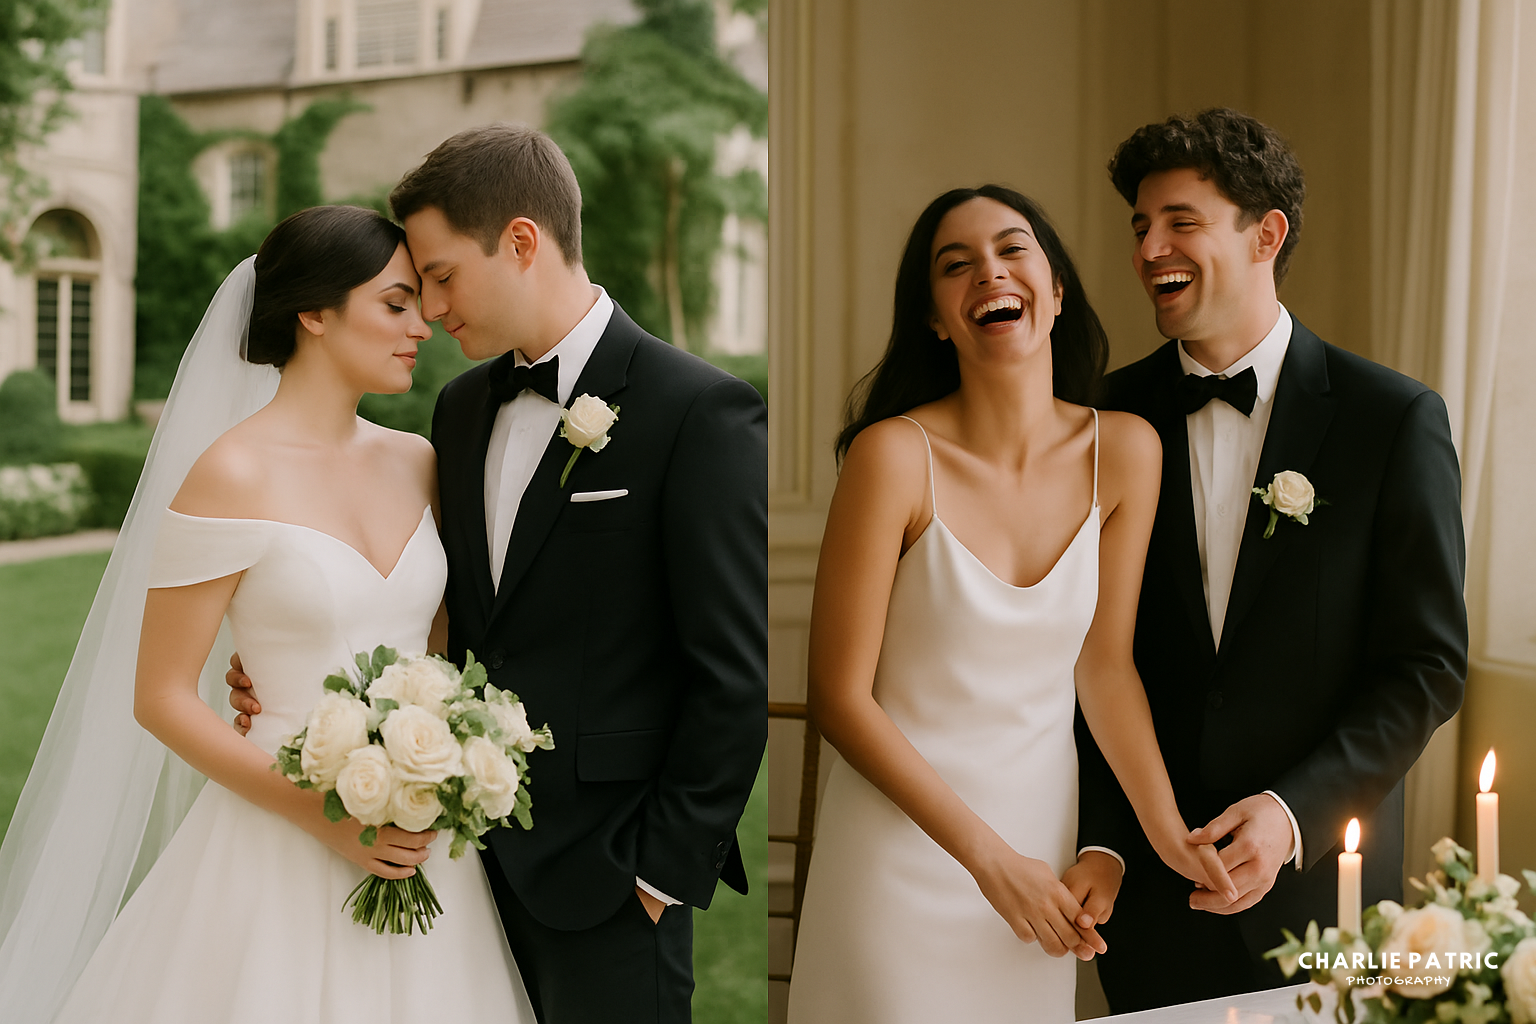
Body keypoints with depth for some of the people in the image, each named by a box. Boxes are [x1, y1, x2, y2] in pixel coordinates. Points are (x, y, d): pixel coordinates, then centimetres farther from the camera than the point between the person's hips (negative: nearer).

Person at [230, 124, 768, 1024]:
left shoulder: (703, 414, -13)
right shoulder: (463, 408, 9)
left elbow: (737, 678, -13)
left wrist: (668, 872, -12)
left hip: (606, 878, -6)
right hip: (476, 853, 6)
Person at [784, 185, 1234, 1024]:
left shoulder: (1124, 451, -7)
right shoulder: (894, 455, -19)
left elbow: (1105, 664, 1)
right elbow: (840, 697, -15)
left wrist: (1169, 832, -9)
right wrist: (991, 859, -17)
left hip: (1041, 823, 4)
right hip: (899, 846, -4)